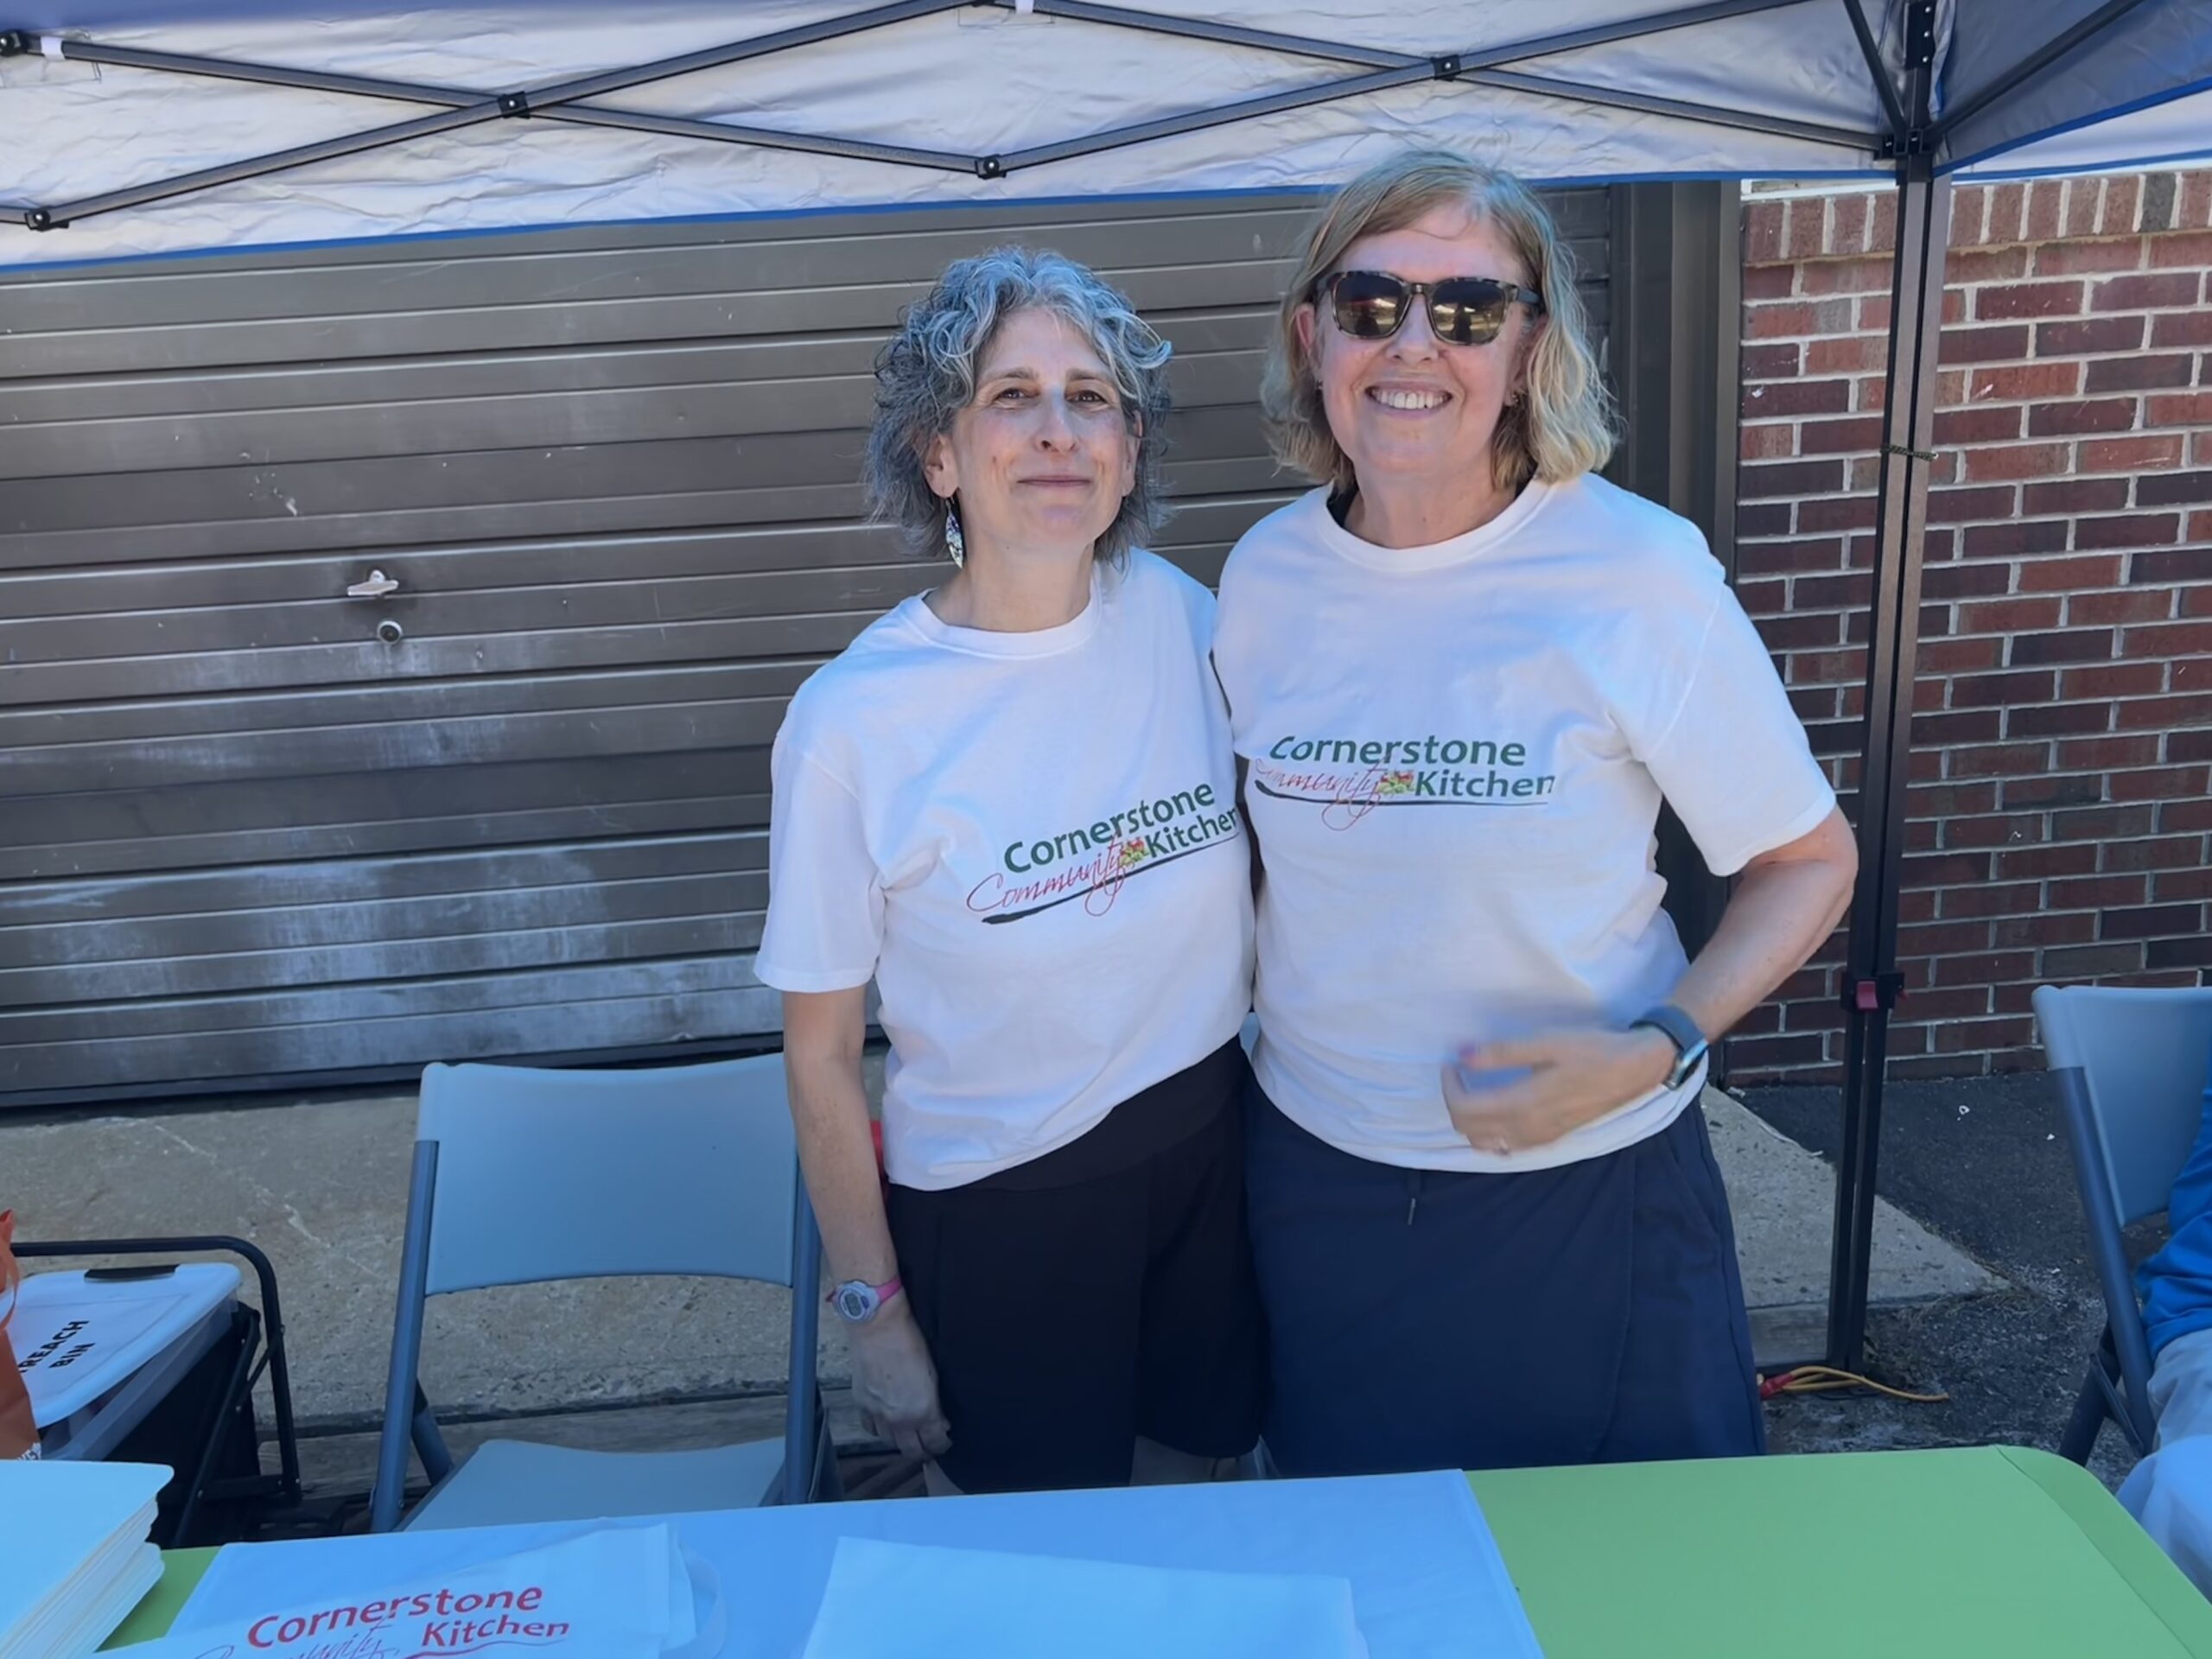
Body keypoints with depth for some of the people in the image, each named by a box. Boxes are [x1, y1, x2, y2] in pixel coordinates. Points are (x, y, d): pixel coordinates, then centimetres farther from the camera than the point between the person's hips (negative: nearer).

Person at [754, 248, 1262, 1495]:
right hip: (996, 1205, -3)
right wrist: (873, 1309, -5)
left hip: (1211, 1148, 4)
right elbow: (822, 1053, -11)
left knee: (1191, 1476, 22)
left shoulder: (1183, 619, -8)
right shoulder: (853, 724, -19)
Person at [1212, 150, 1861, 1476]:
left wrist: (1659, 1047, -21)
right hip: (1319, 1169, 3)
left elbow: (1811, 859, -8)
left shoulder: (1640, 572, -16)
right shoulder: (1264, 576, -5)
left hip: (1586, 1178, -3)